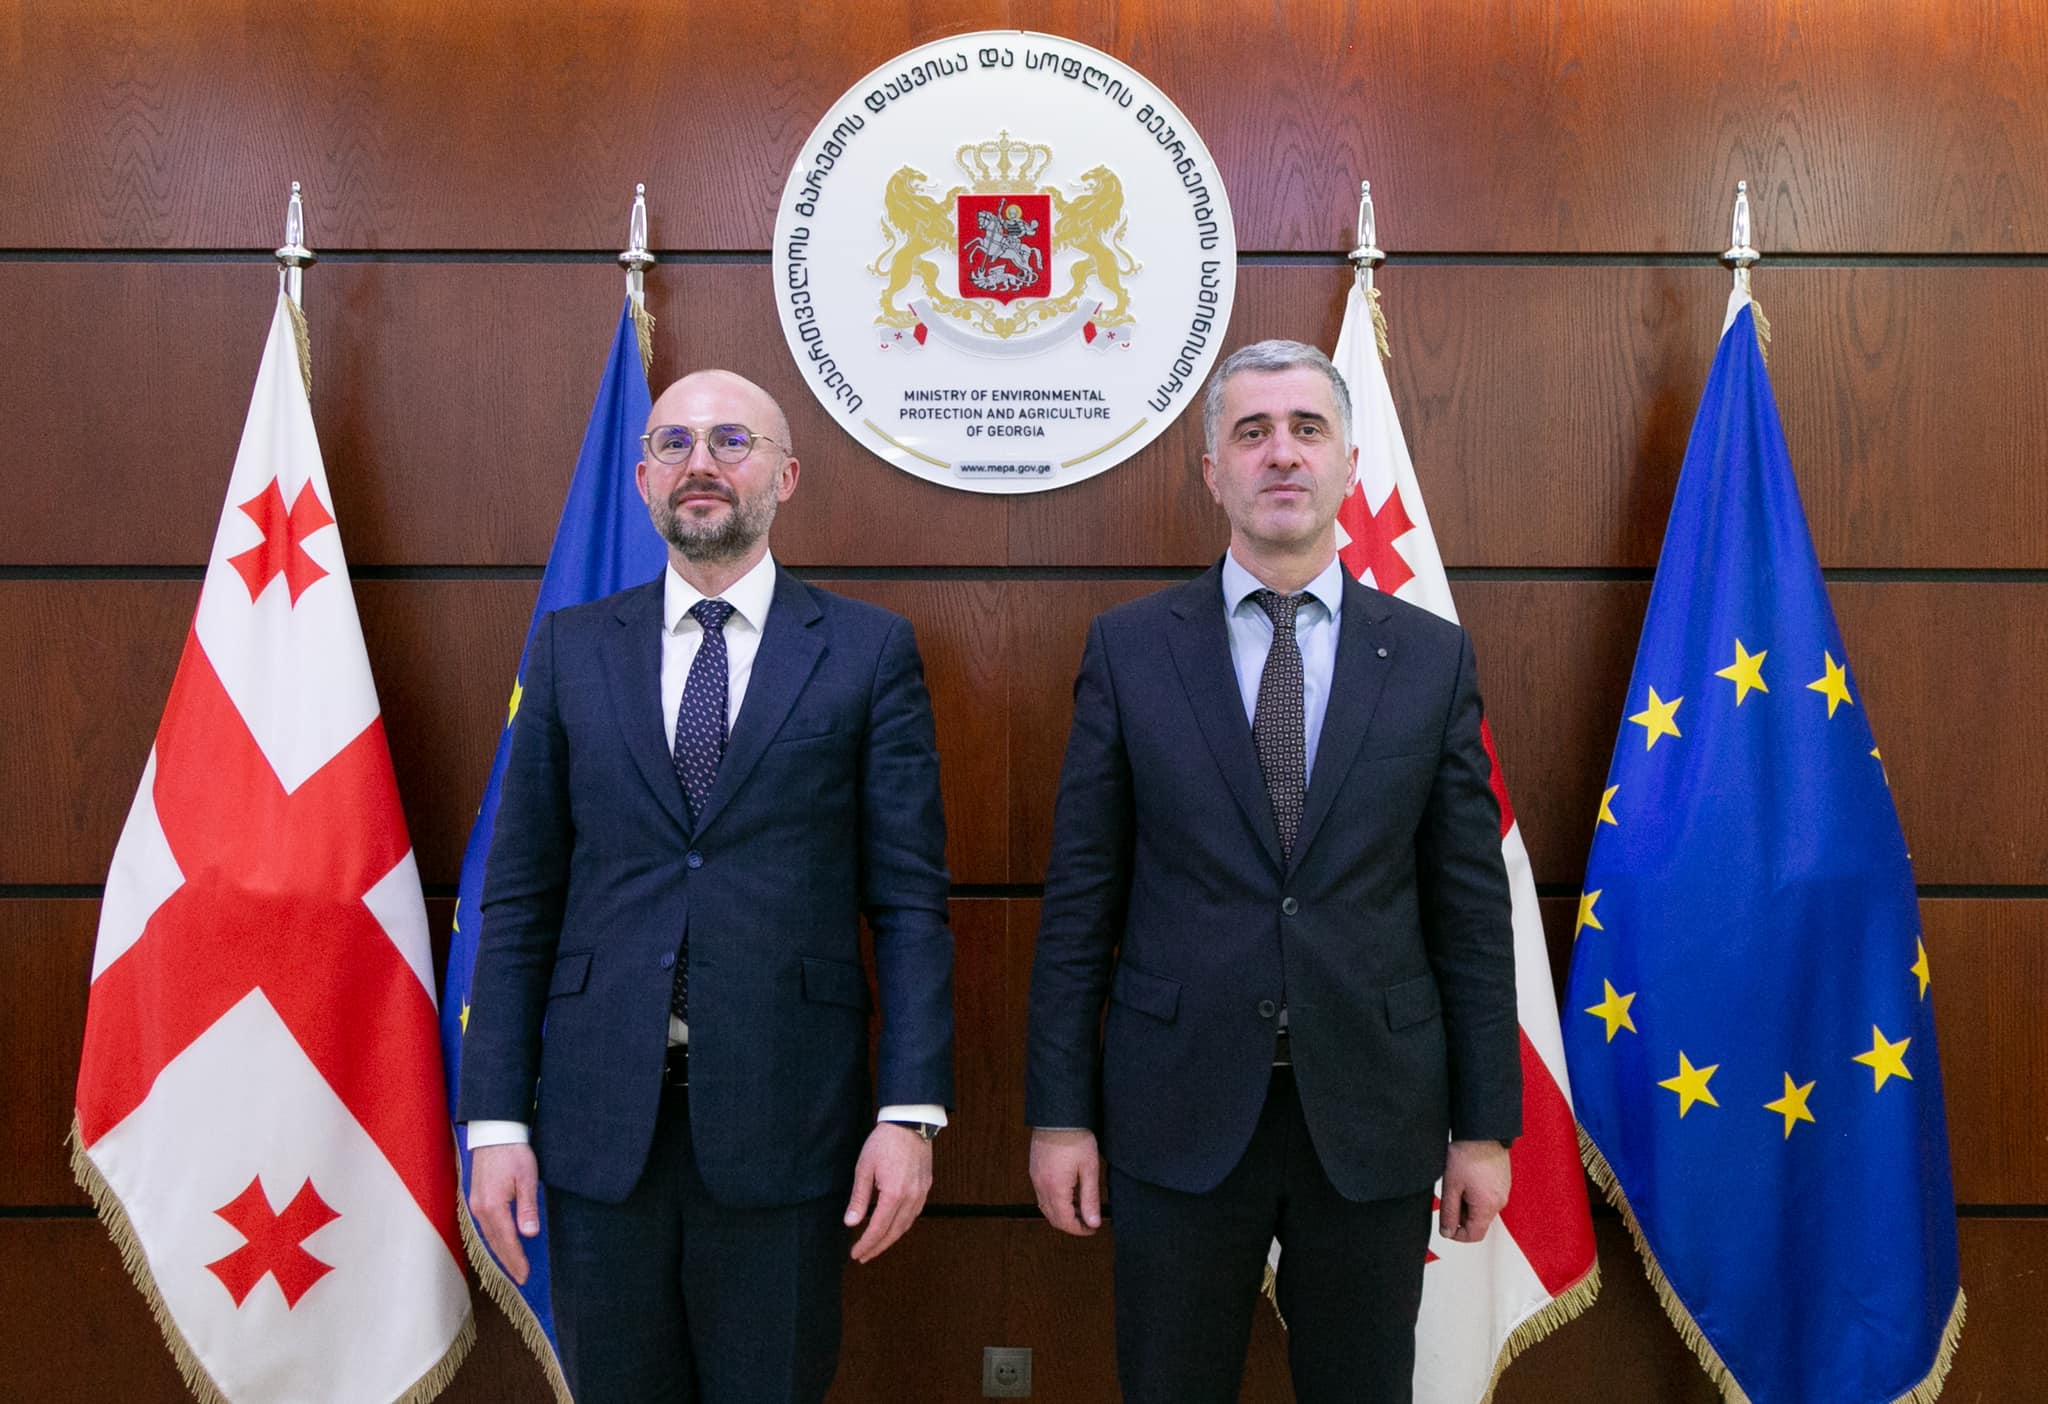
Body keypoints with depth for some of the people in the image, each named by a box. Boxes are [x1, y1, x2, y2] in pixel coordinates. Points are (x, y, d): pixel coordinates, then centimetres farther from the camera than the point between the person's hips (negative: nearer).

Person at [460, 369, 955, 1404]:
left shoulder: (868, 649, 0)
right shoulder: (570, 649, 6)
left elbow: (908, 899, -2)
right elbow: (519, 901, 5)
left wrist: (910, 1112, -8)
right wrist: (496, 1119, 0)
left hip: (783, 1122, -1)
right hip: (599, 1121, 2)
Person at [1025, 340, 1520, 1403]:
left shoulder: (1433, 658, 2)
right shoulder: (1128, 649, -1)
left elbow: (1470, 907, 3)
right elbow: (1080, 897, -1)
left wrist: (1485, 1125, 2)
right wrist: (1059, 1112, -3)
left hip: (1374, 1120, 1)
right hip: (1178, 1115, -1)